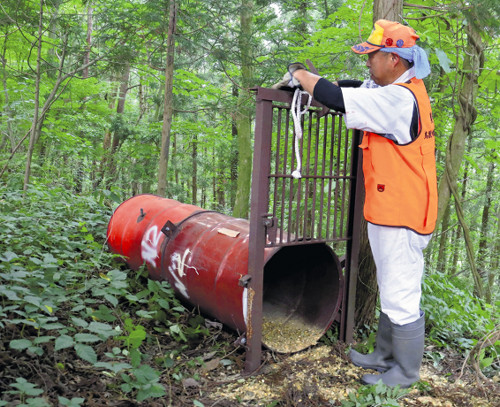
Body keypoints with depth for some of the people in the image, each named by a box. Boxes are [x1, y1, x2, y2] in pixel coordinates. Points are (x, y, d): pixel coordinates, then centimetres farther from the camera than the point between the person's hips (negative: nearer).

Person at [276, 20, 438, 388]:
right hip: (392, 213, 11)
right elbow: (358, 88, 19)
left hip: (401, 218, -11)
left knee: (401, 298, 3)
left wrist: (301, 75, -7)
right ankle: (385, 356, 37)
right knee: (392, 293, 20)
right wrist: (313, 81, 4)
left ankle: (405, 373, 20)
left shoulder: (399, 99, -22)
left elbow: (338, 99, -24)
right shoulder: (406, 89, 10)